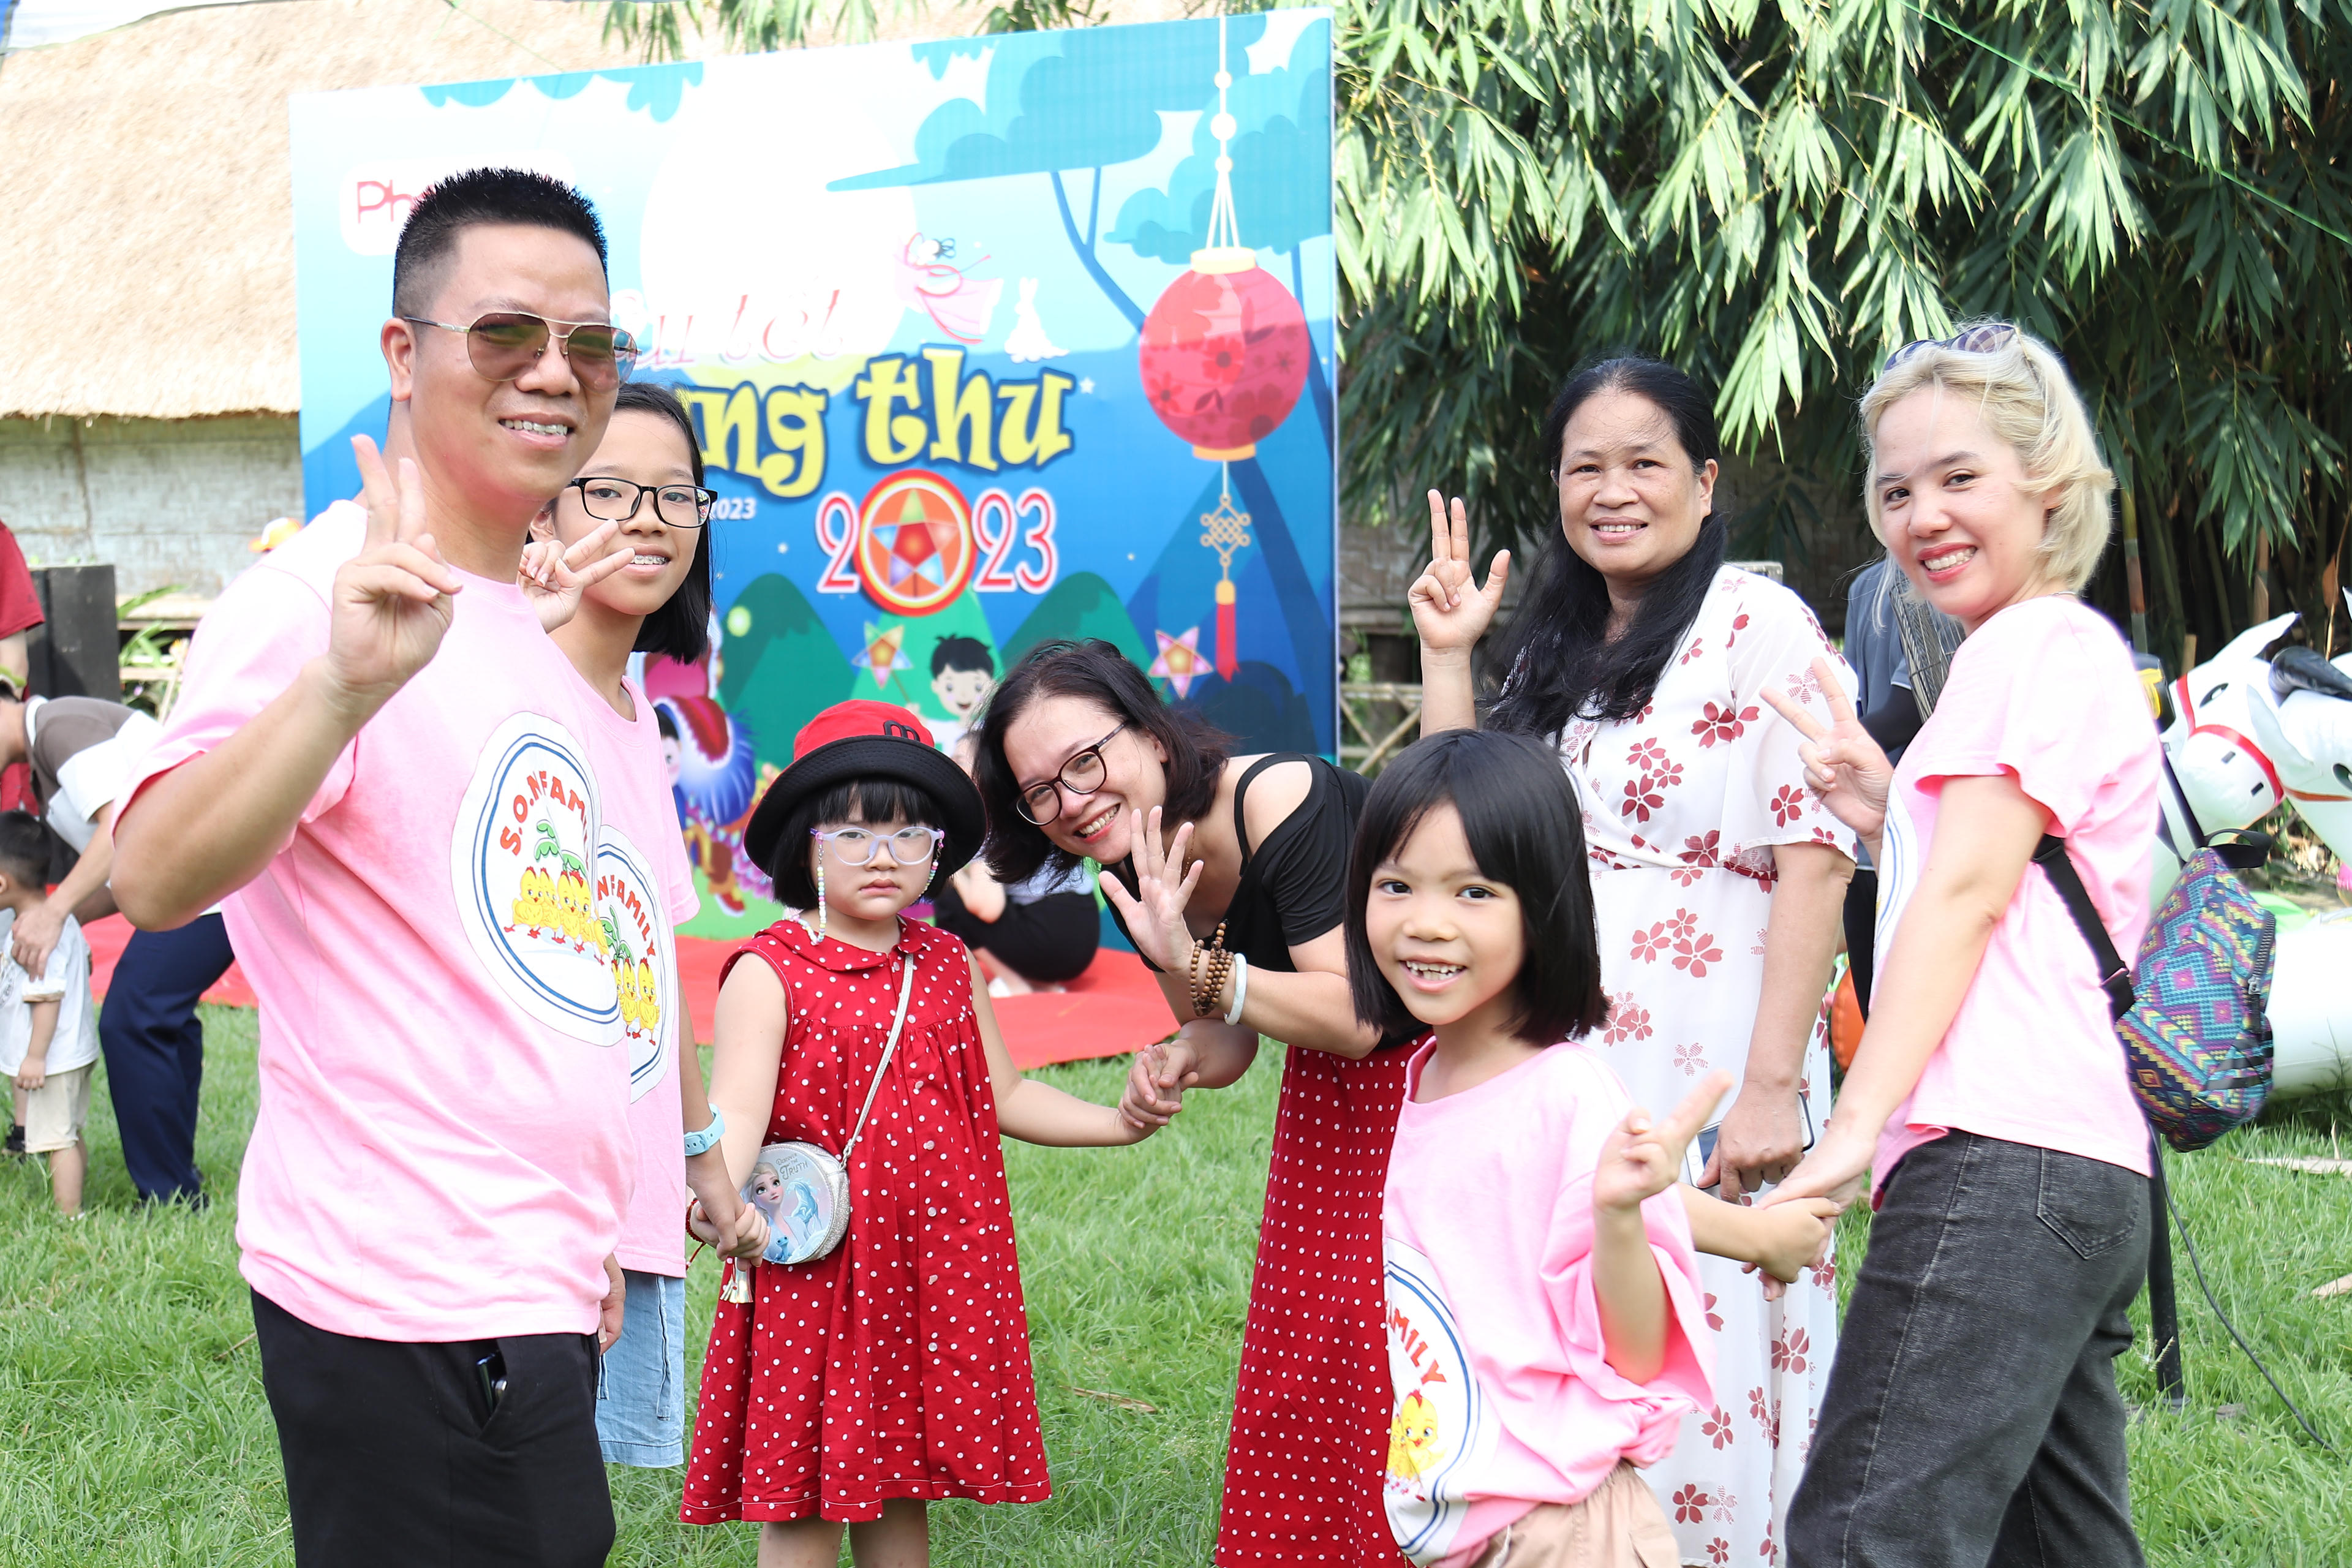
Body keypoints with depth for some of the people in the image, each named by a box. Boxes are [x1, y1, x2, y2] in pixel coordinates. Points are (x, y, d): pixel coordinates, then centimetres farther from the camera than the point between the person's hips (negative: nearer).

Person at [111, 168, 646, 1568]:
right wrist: (342, 687, -43)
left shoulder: (520, 624, 14)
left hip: (528, 1282, 9)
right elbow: (154, 876, -29)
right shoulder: (322, 596, -13)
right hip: (414, 1300, -9)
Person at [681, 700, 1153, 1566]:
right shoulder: (769, 973, -8)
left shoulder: (950, 967, 9)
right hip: (813, 1267, -5)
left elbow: (1005, 1095, 16)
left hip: (934, 1268, 5)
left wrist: (1116, 1122, 5)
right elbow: (736, 1111, -16)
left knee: (901, 1489, 14)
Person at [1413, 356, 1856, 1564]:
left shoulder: (1757, 625, -6)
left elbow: (1814, 862, -13)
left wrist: (1773, 1085, -19)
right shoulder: (1551, 646, 17)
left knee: (1698, 1399, -5)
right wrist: (1444, 655, 9)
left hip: (1707, 1074, -7)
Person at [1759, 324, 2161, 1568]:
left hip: (1999, 1162, -11)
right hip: (2083, 1176, 11)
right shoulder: (2077, 655, 28)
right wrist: (1884, 818, 13)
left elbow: (1967, 893, -12)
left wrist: (1854, 1129, -17)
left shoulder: (2037, 644, -2)